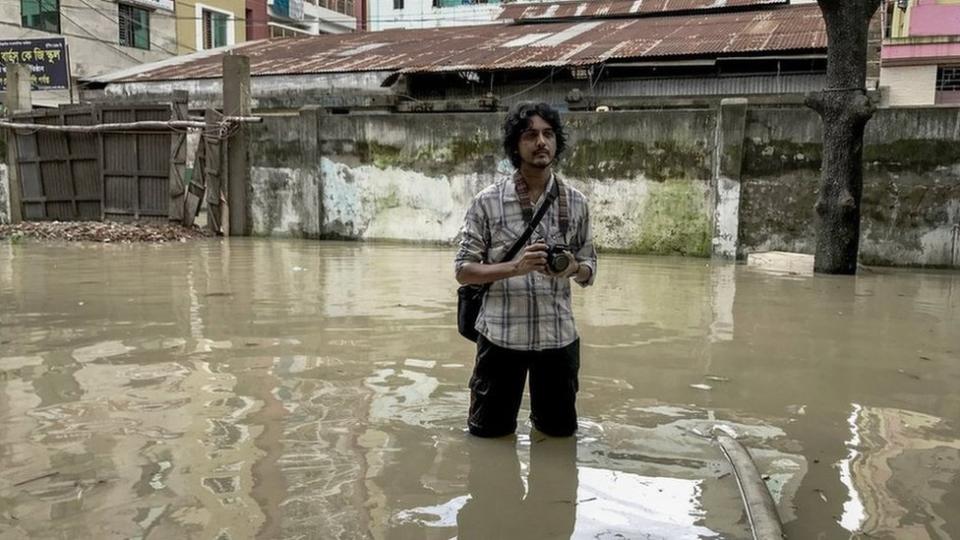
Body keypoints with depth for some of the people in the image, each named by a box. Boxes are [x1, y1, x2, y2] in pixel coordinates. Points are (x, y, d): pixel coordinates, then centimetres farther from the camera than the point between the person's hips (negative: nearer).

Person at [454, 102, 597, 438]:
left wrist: (573, 268, -18)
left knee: (561, 429, 17)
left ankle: (540, 412, 48)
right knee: (488, 429, 13)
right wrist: (514, 267, -22)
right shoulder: (487, 202, -7)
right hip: (501, 334, -2)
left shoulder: (575, 203, 0)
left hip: (558, 335, 2)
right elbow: (463, 270, -6)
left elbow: (588, 270, 6)